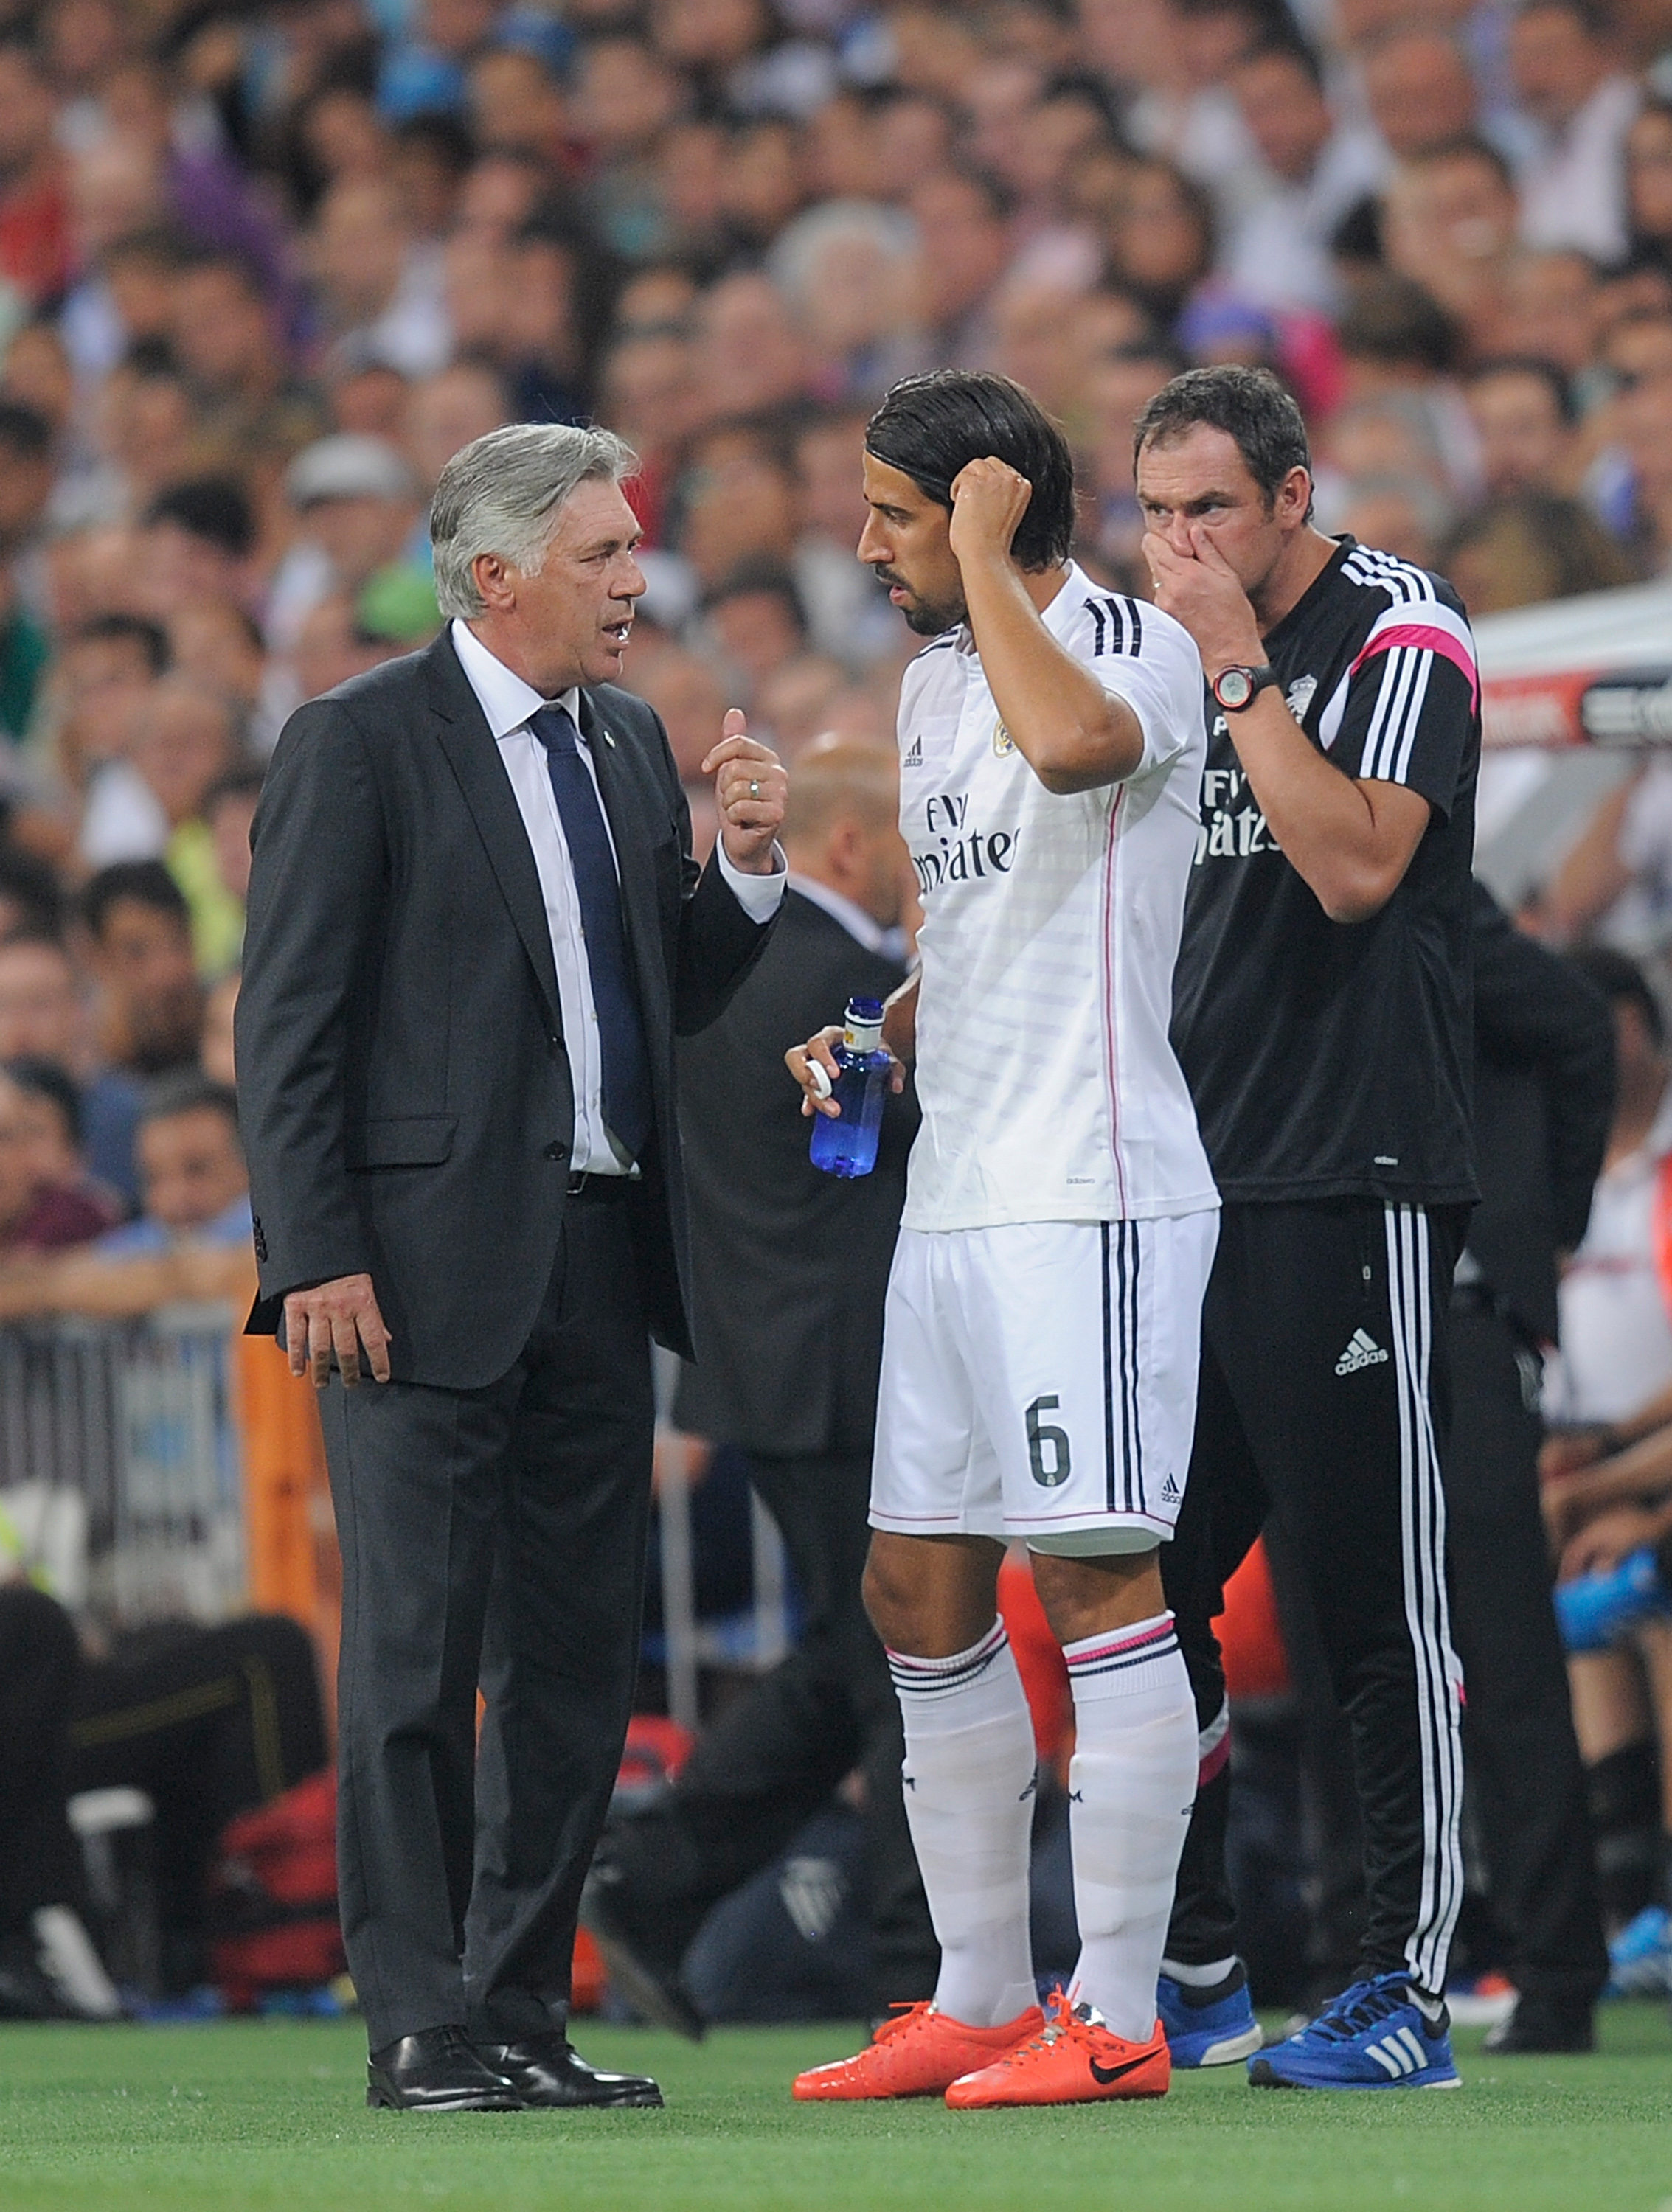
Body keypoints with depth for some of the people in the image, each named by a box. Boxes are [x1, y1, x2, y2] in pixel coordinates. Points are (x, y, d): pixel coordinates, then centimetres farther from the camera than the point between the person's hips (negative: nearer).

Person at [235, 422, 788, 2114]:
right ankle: (421, 2026, -2)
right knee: (416, 1653, -5)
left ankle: (522, 2009, 15)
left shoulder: (630, 744, 15)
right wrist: (317, 1256, -15)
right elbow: (287, 1021, -8)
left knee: (576, 1657, 8)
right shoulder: (360, 746, -6)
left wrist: (744, 867, 2)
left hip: (599, 1260, 7)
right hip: (426, 1265, -7)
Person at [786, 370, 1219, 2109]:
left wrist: (989, 552, -21)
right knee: (918, 1590, 10)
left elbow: (1073, 740, -35)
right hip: (951, 1195, 9)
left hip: (1084, 1196, -9)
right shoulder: (932, 678, 18)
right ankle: (978, 1998, 18)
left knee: (1093, 1577, -8)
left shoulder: (1134, 642, -10)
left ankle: (1118, 2018, -5)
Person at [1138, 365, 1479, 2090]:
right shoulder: (1182, 652, 15)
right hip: (1185, 1180, 8)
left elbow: (1357, 864, -20)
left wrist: (1239, 668, -16)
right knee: (1143, 1576, 7)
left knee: (1372, 1591, -6)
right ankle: (1188, 1962, 16)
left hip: (1351, 1180, -7)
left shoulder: (1399, 634, -7)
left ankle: (1410, 1990, -2)